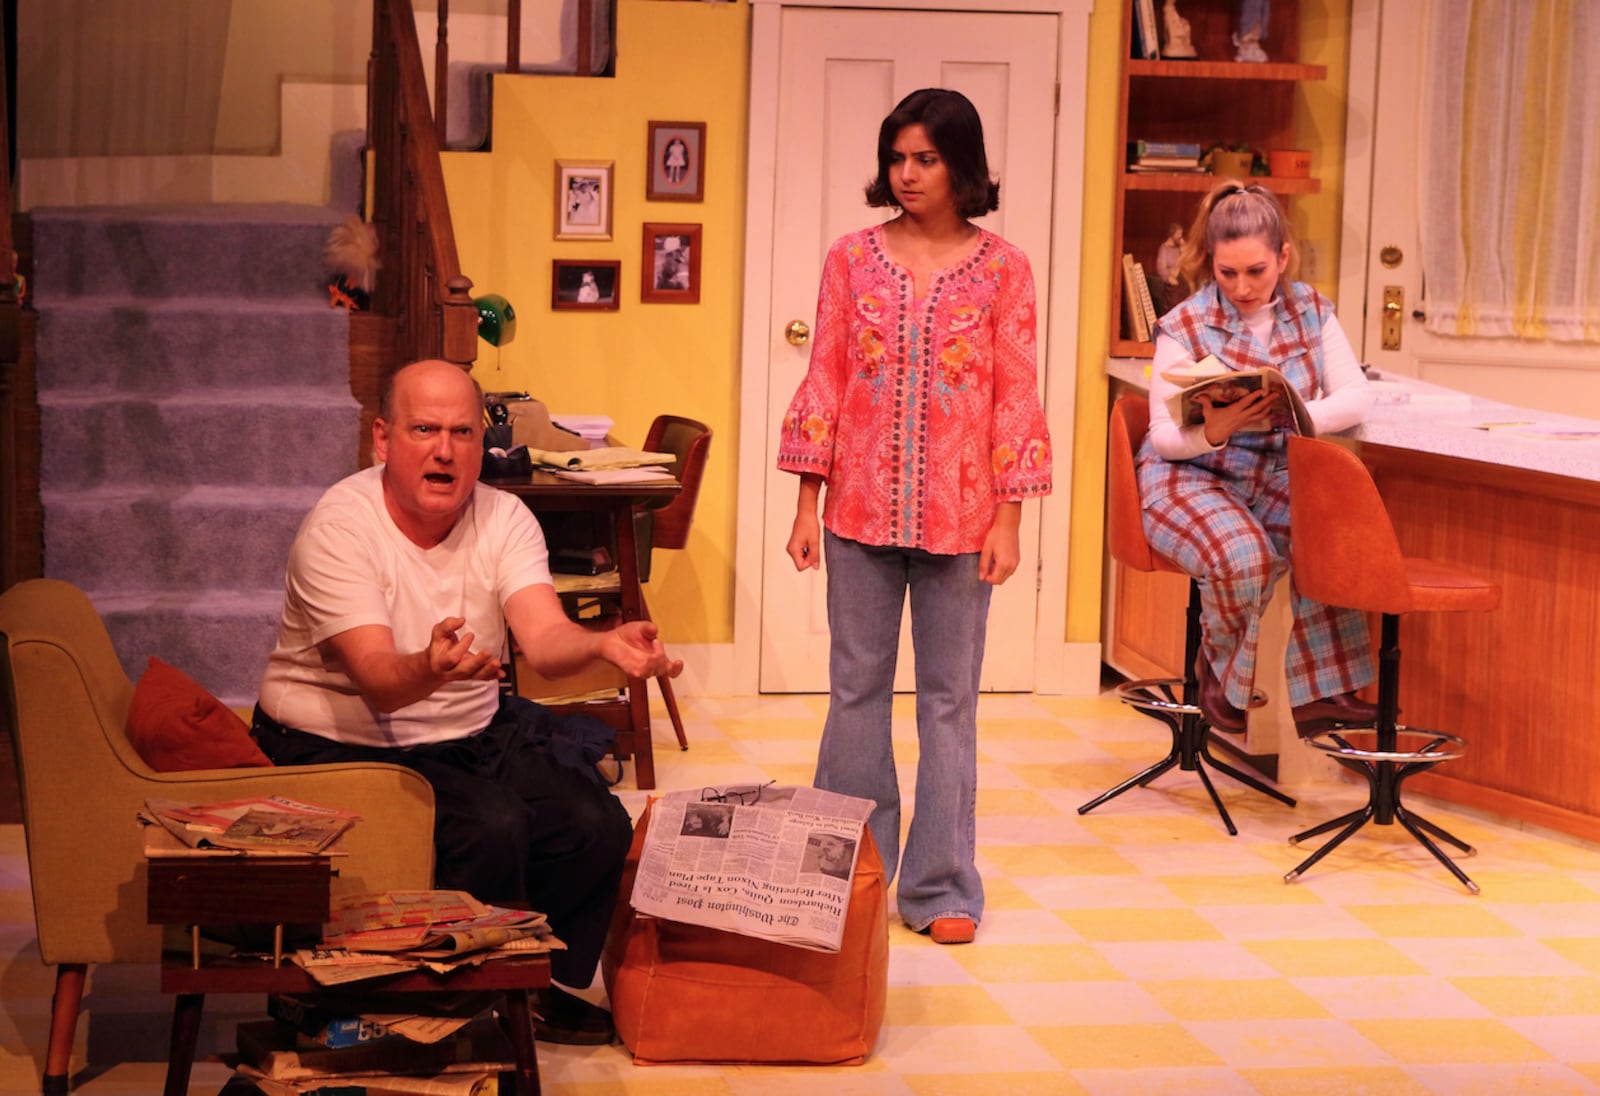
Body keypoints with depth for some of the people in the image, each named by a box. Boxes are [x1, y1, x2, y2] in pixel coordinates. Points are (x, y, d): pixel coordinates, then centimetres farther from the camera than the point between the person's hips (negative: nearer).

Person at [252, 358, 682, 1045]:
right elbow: (378, 680, -31)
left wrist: (604, 645, -44)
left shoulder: (504, 520, -3)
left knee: (596, 824, -14)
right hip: (342, 746, -6)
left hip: (469, 734, 6)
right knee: (492, 824, -29)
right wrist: (431, 669, -55)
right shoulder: (339, 529, -19)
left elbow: (544, 639, -20)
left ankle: (545, 988, 12)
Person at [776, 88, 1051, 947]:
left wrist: (1008, 518, -6)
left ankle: (940, 888, 13)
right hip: (861, 508, 1)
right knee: (856, 689, 8)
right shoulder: (853, 258, 3)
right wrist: (807, 503, -1)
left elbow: (1016, 398, -1)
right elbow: (824, 382, 3)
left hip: (958, 514, -1)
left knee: (949, 699, 5)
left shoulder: (1003, 270, -1)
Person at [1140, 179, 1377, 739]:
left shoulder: (1310, 310, 4)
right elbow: (1165, 436, -10)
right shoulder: (1184, 327, -8)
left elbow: (1356, 396, -4)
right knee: (1241, 555, -33)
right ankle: (1217, 665, -1)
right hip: (1190, 477, -4)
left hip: (1276, 476, 4)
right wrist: (1215, 430, -33)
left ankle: (1321, 685, -11)